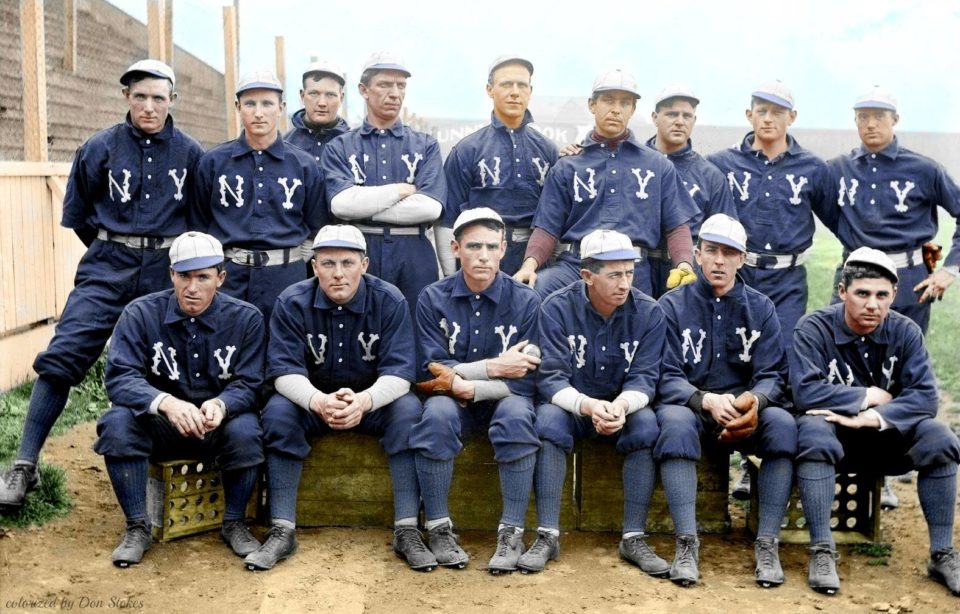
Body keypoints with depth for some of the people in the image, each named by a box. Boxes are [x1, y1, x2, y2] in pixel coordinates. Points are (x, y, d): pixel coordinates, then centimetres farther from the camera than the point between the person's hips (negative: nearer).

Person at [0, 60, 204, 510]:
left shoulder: (190, 153, 1)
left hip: (166, 271, 1)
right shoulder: (100, 148, 1)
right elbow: (77, 213, 11)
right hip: (108, 267, -1)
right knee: (62, 356, -12)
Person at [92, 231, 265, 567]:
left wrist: (221, 405, -36)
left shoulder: (246, 318, -8)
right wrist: (165, 402, -40)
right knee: (117, 424, -30)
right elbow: (119, 377, -19)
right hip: (159, 426, 1)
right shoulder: (141, 313, -10)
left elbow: (249, 384, -11)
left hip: (220, 424, 0)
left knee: (245, 432, -33)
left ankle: (234, 523, -6)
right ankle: (137, 528, -13)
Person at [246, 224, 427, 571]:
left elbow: (399, 371, -20)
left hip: (374, 401, 0)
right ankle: (282, 531, -25)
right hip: (311, 400, 1)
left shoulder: (389, 302, -13)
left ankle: (407, 531, -27)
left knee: (409, 410, -30)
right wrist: (319, 401, -41)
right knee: (277, 411, -29)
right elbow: (285, 370, -18)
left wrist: (364, 401, -43)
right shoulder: (292, 303, -11)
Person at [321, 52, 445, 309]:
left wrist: (364, 206, -7)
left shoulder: (425, 146, 10)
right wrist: (402, 189, -7)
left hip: (415, 256, 1)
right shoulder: (339, 148, 8)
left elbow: (431, 206, -6)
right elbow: (341, 203, -10)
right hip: (358, 253, -1)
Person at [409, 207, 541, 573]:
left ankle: (512, 533, -26)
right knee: (437, 412, -34)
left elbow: (525, 380, -11)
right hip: (453, 402, 0)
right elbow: (431, 368, -11)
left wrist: (469, 386, -24)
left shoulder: (525, 301, -6)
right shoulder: (433, 299, -4)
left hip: (503, 399, 0)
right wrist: (494, 367, -18)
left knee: (516, 413, -35)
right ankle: (438, 529, -22)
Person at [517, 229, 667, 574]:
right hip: (569, 404, -1)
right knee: (548, 420, -33)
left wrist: (621, 405, -35)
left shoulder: (648, 312, -7)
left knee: (647, 424, -30)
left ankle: (634, 538, -23)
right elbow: (550, 377, -18)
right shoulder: (557, 308, -12)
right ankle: (547, 536, -28)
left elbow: (644, 377, -11)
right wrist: (588, 406, -38)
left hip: (625, 406, 1)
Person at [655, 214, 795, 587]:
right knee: (674, 421, -36)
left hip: (746, 412, 2)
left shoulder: (760, 308, 7)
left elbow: (773, 375, 0)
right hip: (688, 405, -2)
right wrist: (707, 401, -27)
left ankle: (767, 545, -24)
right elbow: (666, 378, -7)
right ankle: (686, 544, -32)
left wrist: (754, 399, -25)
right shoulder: (672, 305, 1)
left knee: (783, 423, -29)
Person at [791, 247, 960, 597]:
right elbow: (805, 392, -25)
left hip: (886, 438, 3)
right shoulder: (814, 329, -13)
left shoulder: (905, 332, -5)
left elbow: (925, 397, -15)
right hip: (833, 434, -3)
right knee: (813, 431, -36)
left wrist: (872, 418, -29)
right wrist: (868, 396, -18)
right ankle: (822, 552, -30)